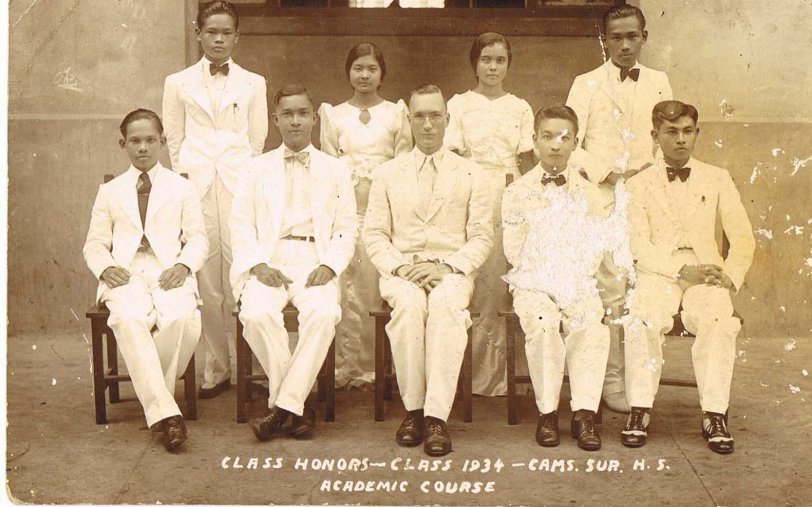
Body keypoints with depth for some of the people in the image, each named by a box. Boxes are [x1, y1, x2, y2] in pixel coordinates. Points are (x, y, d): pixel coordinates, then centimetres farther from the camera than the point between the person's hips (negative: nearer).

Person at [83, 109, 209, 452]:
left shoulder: (182, 188, 22)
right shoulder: (109, 191, 25)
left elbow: (197, 238, 13)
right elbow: (95, 244, 18)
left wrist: (183, 265, -10)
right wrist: (105, 268, -6)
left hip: (170, 271, 0)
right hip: (125, 274, 0)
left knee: (181, 318, -36)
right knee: (128, 320, -35)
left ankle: (155, 395, -17)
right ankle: (165, 413, -38)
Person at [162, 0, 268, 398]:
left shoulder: (252, 84, 12)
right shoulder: (178, 83, 12)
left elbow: (257, 140, 13)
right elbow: (174, 141, 14)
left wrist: (247, 176, 5)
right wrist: (184, 178, 5)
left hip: (240, 183, 0)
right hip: (197, 186, 0)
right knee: (205, 278, -4)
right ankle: (216, 367, 5)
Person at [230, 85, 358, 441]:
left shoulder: (336, 171, 19)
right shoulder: (258, 169, 20)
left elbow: (346, 230, 12)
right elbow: (241, 225, 10)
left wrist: (329, 266, -8)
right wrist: (257, 265, -8)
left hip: (316, 262, 0)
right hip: (268, 261, 0)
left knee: (323, 313, -33)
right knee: (258, 314, -31)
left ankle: (284, 405, -24)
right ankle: (298, 403, -16)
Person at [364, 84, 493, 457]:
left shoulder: (469, 174, 13)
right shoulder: (387, 174, 16)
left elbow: (481, 237, 6)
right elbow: (374, 234, 9)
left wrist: (448, 267, -11)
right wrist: (399, 267, -10)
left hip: (452, 270, -1)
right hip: (401, 270, 1)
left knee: (445, 304, -36)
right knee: (410, 303, -35)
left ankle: (436, 416, -37)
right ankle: (413, 408, -25)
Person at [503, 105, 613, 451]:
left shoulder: (589, 193, 12)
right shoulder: (517, 192, 7)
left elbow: (596, 248, 5)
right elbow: (514, 252, 1)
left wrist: (571, 284, -10)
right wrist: (548, 281, -9)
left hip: (579, 285, 2)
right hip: (532, 285, -1)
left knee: (592, 324, -28)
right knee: (543, 324, -31)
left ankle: (584, 413, -25)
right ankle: (547, 412, -21)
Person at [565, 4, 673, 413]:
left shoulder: (659, 83, 17)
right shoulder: (586, 85, 7)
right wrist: (605, 173, -13)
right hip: (602, 198, -3)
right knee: (612, 291, -9)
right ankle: (611, 380, -1)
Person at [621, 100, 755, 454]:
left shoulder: (718, 179, 16)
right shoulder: (639, 185, 11)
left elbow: (743, 238, 11)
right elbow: (639, 247, -1)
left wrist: (731, 277, -7)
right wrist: (682, 272, -15)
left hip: (705, 273, 1)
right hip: (657, 274, -1)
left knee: (719, 322, -32)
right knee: (642, 321, -32)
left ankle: (715, 415, -25)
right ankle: (639, 411, -21)